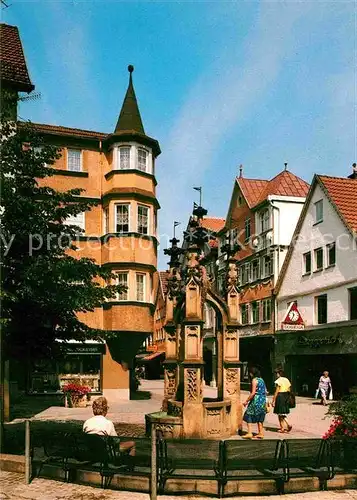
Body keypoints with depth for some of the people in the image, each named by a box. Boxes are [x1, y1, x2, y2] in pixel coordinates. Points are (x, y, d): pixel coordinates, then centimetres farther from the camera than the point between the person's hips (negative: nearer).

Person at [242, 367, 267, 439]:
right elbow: (265, 391, 15)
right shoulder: (261, 380, 12)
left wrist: (246, 401, -13)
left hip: (256, 400, -8)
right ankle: (261, 433, 16)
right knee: (259, 418, 15)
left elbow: (253, 393, -18)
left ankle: (249, 433, -8)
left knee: (249, 416, -1)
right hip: (263, 401, 8)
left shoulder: (254, 380, -12)